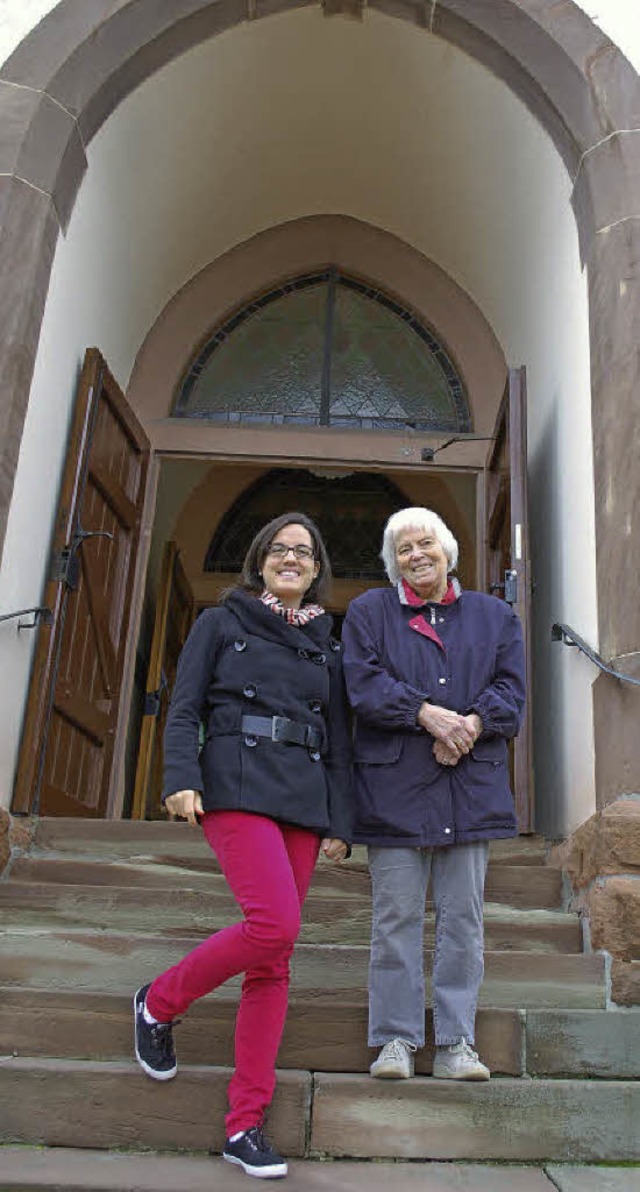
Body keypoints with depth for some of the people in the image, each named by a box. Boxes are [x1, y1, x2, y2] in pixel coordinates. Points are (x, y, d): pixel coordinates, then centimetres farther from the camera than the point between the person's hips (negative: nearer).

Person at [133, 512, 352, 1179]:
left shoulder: (326, 646, 20)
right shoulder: (221, 624, 11)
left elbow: (338, 744, 16)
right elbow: (184, 709, 3)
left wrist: (339, 824, 7)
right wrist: (180, 777, -13)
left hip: (303, 801, 4)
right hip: (236, 788, -4)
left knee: (274, 961, 1)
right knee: (274, 925, -22)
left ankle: (245, 1125, 11)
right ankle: (159, 1003, 5)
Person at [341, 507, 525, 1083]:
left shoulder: (495, 616, 15)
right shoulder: (368, 612, 9)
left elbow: (511, 688, 7)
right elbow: (362, 683, -4)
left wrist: (473, 723, -13)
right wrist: (427, 714, -16)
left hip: (472, 785, 2)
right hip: (394, 784, -2)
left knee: (463, 916, 5)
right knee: (397, 916, 2)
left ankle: (455, 1042, 16)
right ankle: (396, 1039, 14)